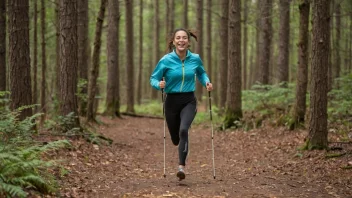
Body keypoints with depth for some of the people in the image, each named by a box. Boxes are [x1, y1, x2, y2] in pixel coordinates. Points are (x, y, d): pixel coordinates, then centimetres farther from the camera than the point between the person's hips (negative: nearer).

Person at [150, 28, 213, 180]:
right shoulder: (166, 60, -10)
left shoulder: (195, 59, -3)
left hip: (189, 101, 0)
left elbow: (201, 73, 18)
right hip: (172, 101, 1)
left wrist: (206, 82, -2)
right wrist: (159, 84, -24)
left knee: (183, 130, -27)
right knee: (175, 138, 12)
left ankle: (182, 166, -23)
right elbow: (153, 78, -3)